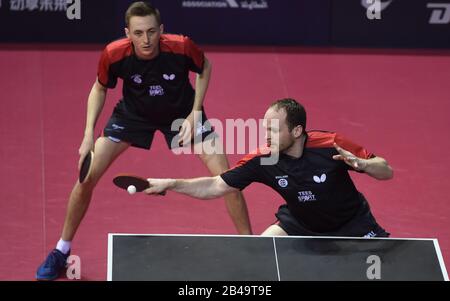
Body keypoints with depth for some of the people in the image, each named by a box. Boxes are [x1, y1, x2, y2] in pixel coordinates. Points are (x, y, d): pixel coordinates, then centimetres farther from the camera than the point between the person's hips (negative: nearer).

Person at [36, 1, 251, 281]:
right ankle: (62, 250, 13)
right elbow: (100, 89, -7)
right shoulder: (114, 55, -30)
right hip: (133, 113, 1)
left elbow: (205, 67, -8)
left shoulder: (181, 47, -33)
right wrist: (89, 134, -16)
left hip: (181, 111, 0)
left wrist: (194, 114, -14)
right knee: (87, 176, -8)